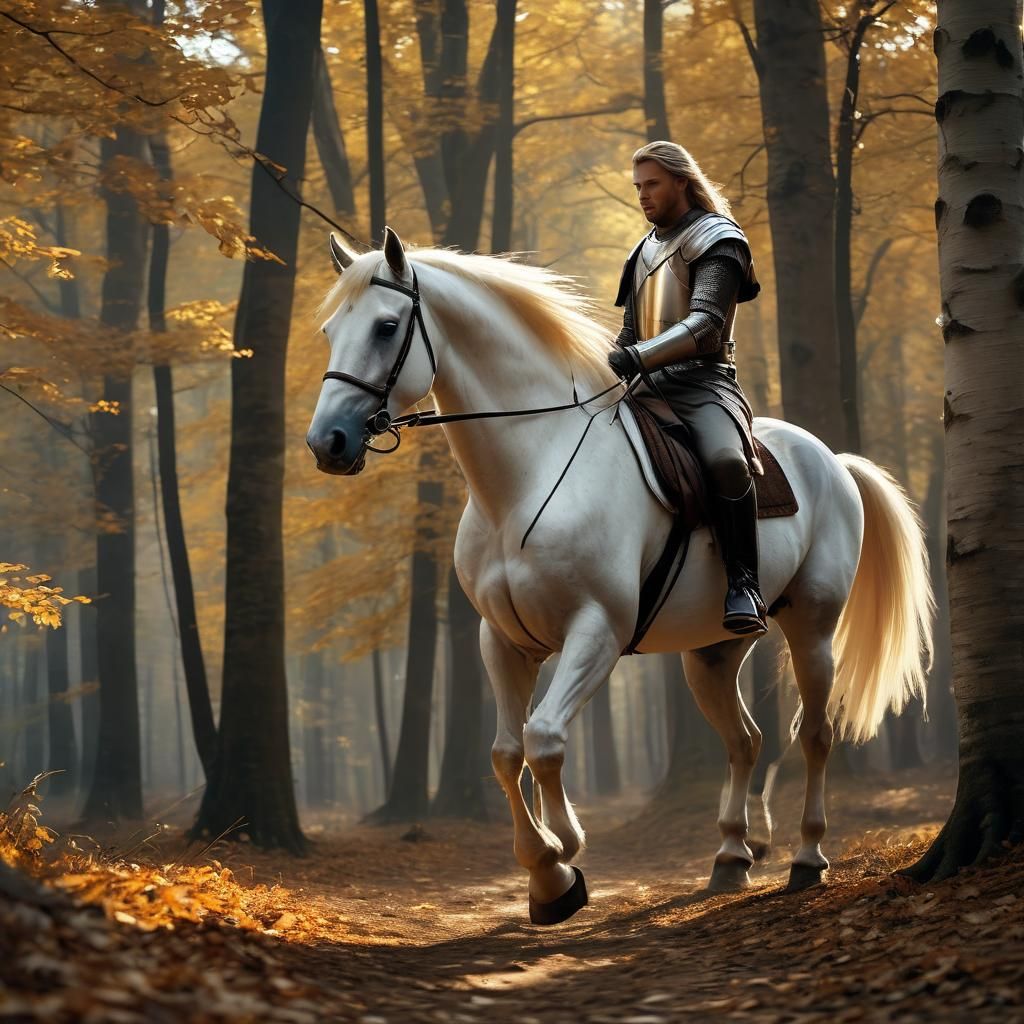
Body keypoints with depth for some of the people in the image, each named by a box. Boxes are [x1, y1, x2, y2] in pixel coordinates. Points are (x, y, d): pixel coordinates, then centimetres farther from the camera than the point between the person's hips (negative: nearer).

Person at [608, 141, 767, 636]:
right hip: (646, 388, 8)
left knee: (724, 460, -37)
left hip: (700, 382, -8)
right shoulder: (645, 251, 23)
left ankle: (743, 587, -32)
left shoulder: (718, 242, 0)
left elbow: (705, 324, -16)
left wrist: (639, 356, -29)